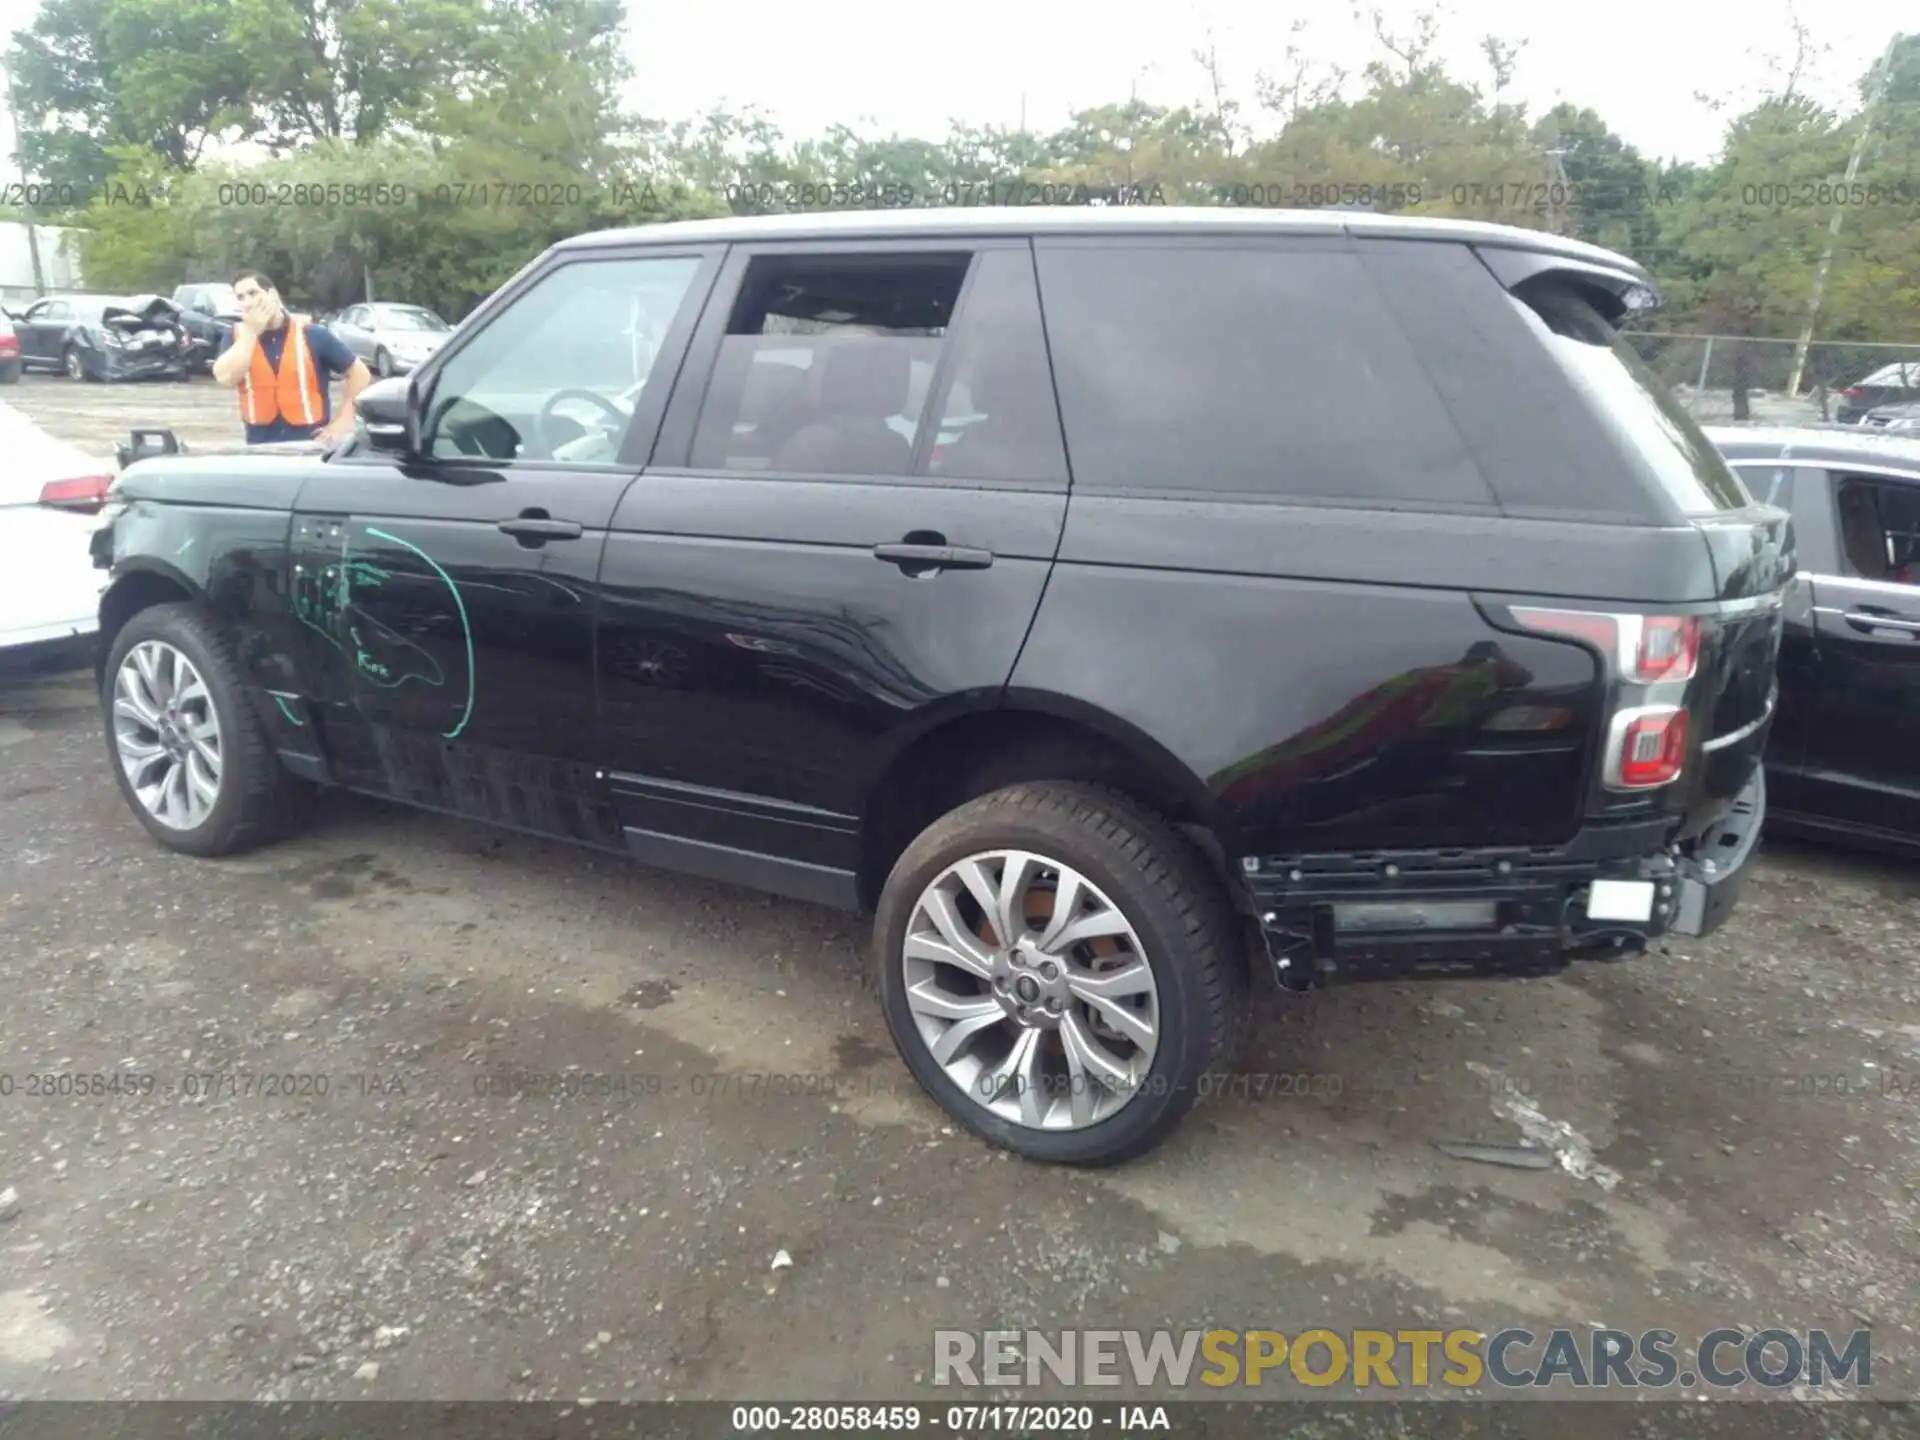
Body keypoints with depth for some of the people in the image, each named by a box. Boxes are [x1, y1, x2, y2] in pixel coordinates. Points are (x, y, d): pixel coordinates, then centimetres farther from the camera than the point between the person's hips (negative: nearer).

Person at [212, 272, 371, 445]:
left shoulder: (311, 334, -2)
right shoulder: (237, 336, 5)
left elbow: (359, 373, 1)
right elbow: (225, 377, -12)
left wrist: (342, 423, -6)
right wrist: (251, 330, -12)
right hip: (260, 448, 3)